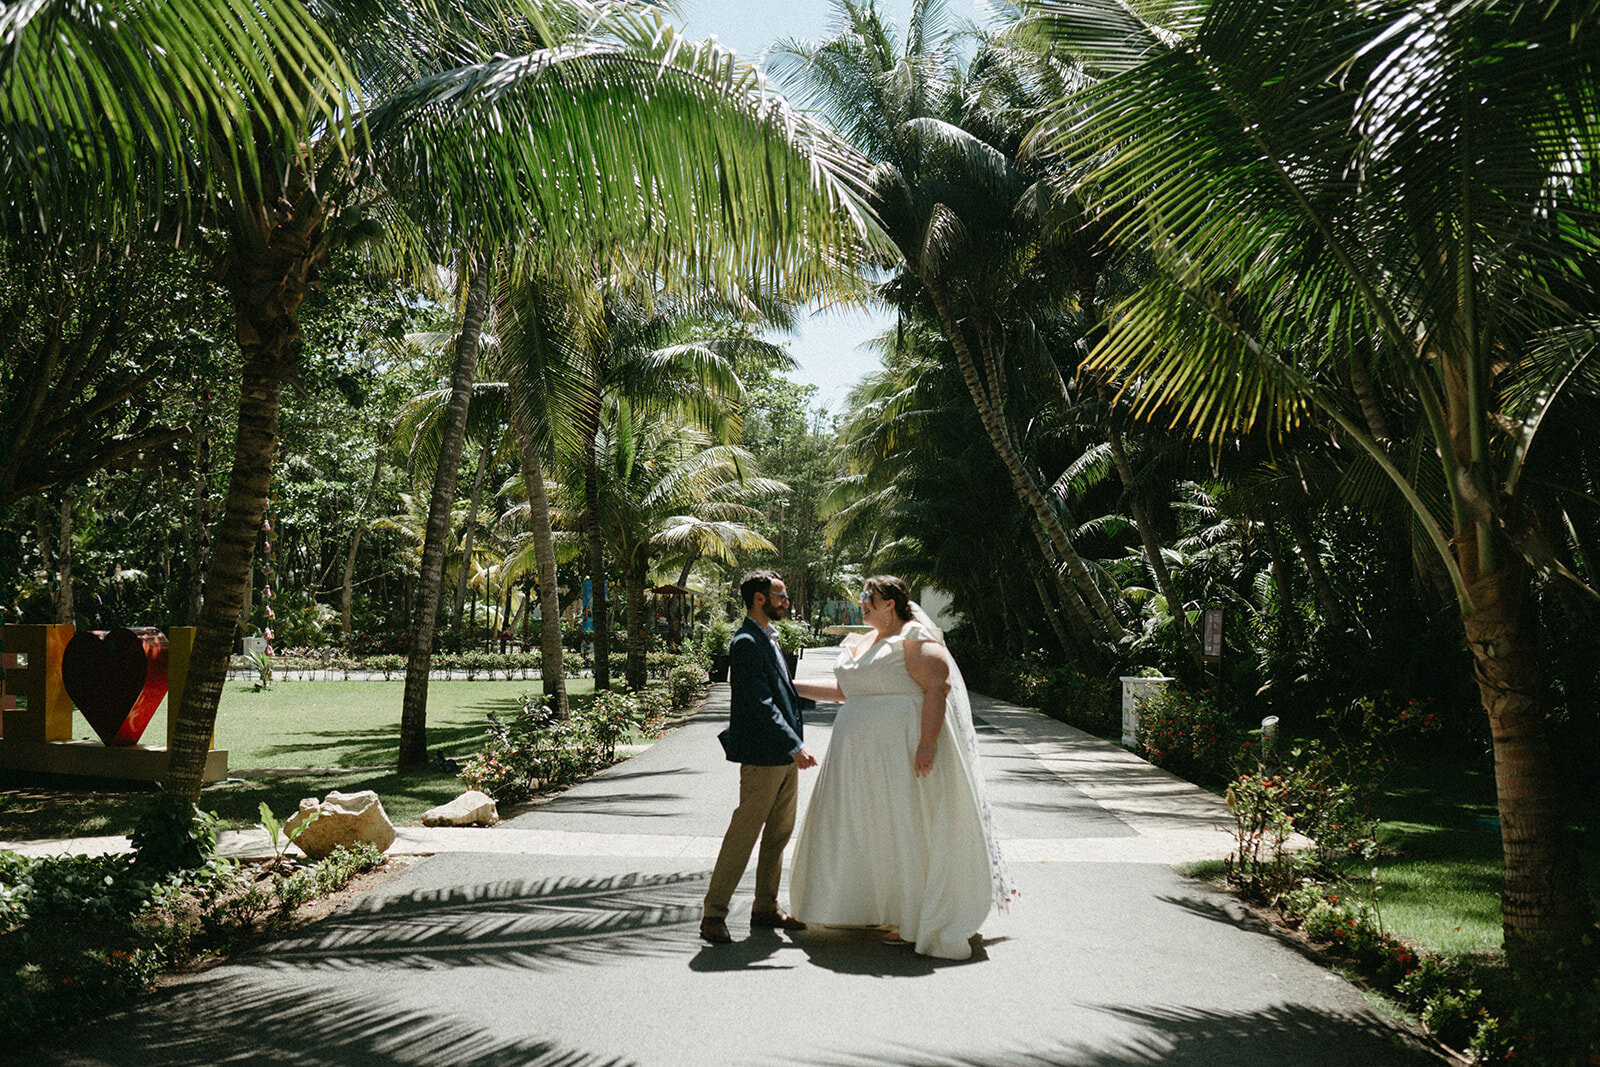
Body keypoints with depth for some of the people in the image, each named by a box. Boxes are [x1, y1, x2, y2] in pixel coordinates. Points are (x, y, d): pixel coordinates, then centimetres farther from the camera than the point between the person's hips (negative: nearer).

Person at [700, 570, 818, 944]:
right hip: (763, 755, -10)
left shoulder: (768, 639, 16)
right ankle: (713, 913, 5)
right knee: (744, 833, -4)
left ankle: (766, 907, 26)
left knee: (780, 832, 15)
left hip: (786, 757, 10)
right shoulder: (745, 643, -15)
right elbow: (761, 703, -22)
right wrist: (795, 746, -26)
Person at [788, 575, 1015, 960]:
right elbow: (844, 690, 23)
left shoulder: (915, 639, -11)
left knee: (906, 830, -2)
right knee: (867, 827, 13)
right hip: (862, 755, 9)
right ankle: (874, 907, 26)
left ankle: (915, 920, 8)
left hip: (902, 751, -9)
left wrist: (928, 742, -28)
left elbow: (937, 688, -19)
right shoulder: (861, 643, 17)